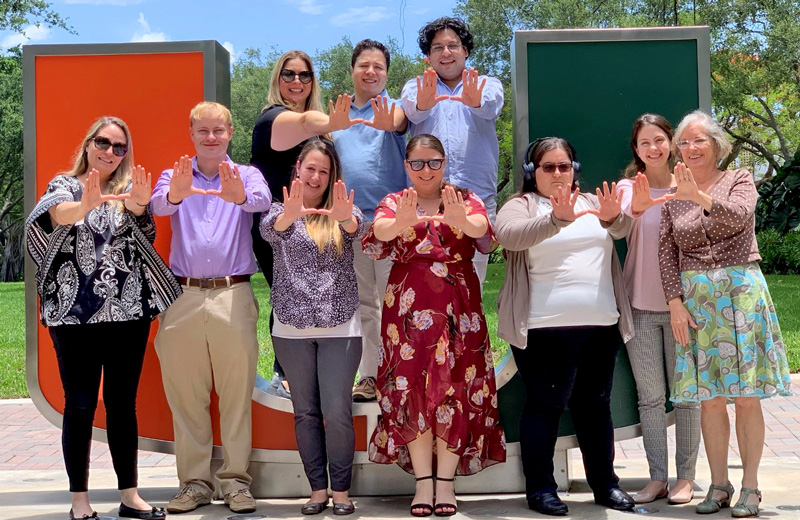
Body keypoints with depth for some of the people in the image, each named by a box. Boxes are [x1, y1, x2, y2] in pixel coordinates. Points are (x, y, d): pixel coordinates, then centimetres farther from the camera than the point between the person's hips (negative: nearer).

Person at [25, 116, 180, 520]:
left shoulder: (129, 190, 12)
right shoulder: (65, 184, 6)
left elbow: (145, 238, -6)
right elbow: (58, 213, -18)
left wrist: (139, 206, -29)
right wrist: (85, 205, -42)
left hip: (128, 310, 2)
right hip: (74, 310, -2)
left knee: (123, 403, 7)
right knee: (80, 405, -1)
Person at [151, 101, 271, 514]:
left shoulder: (247, 176, 8)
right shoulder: (175, 176, 11)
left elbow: (263, 201, -16)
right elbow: (158, 205, -13)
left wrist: (240, 197, -41)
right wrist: (176, 194, -37)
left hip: (233, 296, -1)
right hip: (182, 297, 1)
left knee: (237, 394, 2)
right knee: (185, 395, 5)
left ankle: (235, 480, 11)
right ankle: (194, 482, 15)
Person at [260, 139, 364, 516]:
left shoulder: (342, 210, 3)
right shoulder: (282, 211, 4)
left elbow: (358, 227, -19)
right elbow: (268, 229, -18)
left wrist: (345, 218, -45)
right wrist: (289, 216, -43)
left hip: (339, 326, -1)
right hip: (292, 328, 1)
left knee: (337, 412, -3)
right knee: (306, 412, 7)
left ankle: (341, 490, 11)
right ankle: (318, 488, 17)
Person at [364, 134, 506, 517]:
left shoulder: (464, 198, 8)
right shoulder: (394, 202, 10)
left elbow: (481, 227, -16)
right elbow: (379, 231, -14)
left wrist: (461, 220, -40)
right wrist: (401, 222, -39)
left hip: (457, 307, 0)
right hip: (408, 307, 0)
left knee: (454, 388, -3)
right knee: (411, 389, -3)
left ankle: (446, 481, 5)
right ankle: (423, 481, 5)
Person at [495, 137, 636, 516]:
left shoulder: (591, 203, 16)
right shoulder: (520, 206, 3)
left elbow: (621, 229, -3)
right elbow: (508, 234, -20)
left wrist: (612, 216, -28)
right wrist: (558, 218, -36)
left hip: (601, 324, 5)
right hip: (544, 328, -4)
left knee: (595, 404, 11)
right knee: (544, 405, -2)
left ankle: (604, 483, 21)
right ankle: (539, 488, 7)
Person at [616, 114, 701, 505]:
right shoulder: (629, 187, 1)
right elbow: (622, 220, -21)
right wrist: (637, 208, -42)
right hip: (640, 306, 1)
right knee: (650, 396, 6)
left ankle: (685, 476, 13)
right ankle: (657, 477, 15)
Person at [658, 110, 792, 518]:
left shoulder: (739, 180, 3)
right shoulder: (674, 197, 11)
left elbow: (739, 215, -18)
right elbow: (666, 253, 6)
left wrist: (698, 197, -33)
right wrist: (675, 302, -5)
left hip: (740, 291, -2)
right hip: (694, 298, 2)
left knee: (746, 397, -1)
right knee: (710, 399, 3)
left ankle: (750, 486, 7)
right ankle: (718, 484, 12)